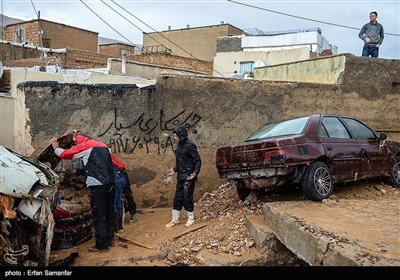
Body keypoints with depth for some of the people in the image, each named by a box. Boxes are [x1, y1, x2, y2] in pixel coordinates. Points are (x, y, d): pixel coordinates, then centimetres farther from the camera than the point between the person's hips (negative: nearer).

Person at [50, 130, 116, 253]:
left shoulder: (85, 146, 0)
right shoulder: (103, 145, 21)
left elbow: (65, 154, 6)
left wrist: (56, 148, 26)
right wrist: (76, 137, 44)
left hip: (98, 185, -8)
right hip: (110, 182, 8)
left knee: (99, 215, -1)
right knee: (109, 213, 16)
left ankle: (102, 245, 3)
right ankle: (110, 239, 27)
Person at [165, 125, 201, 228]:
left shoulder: (189, 145, -15)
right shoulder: (180, 145, 11)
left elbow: (197, 160, -15)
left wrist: (195, 172, -24)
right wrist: (174, 169, 21)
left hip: (188, 177, -8)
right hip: (180, 176, 8)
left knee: (187, 197, -2)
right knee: (177, 197, 11)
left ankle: (191, 218, 16)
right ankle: (175, 219, 20)